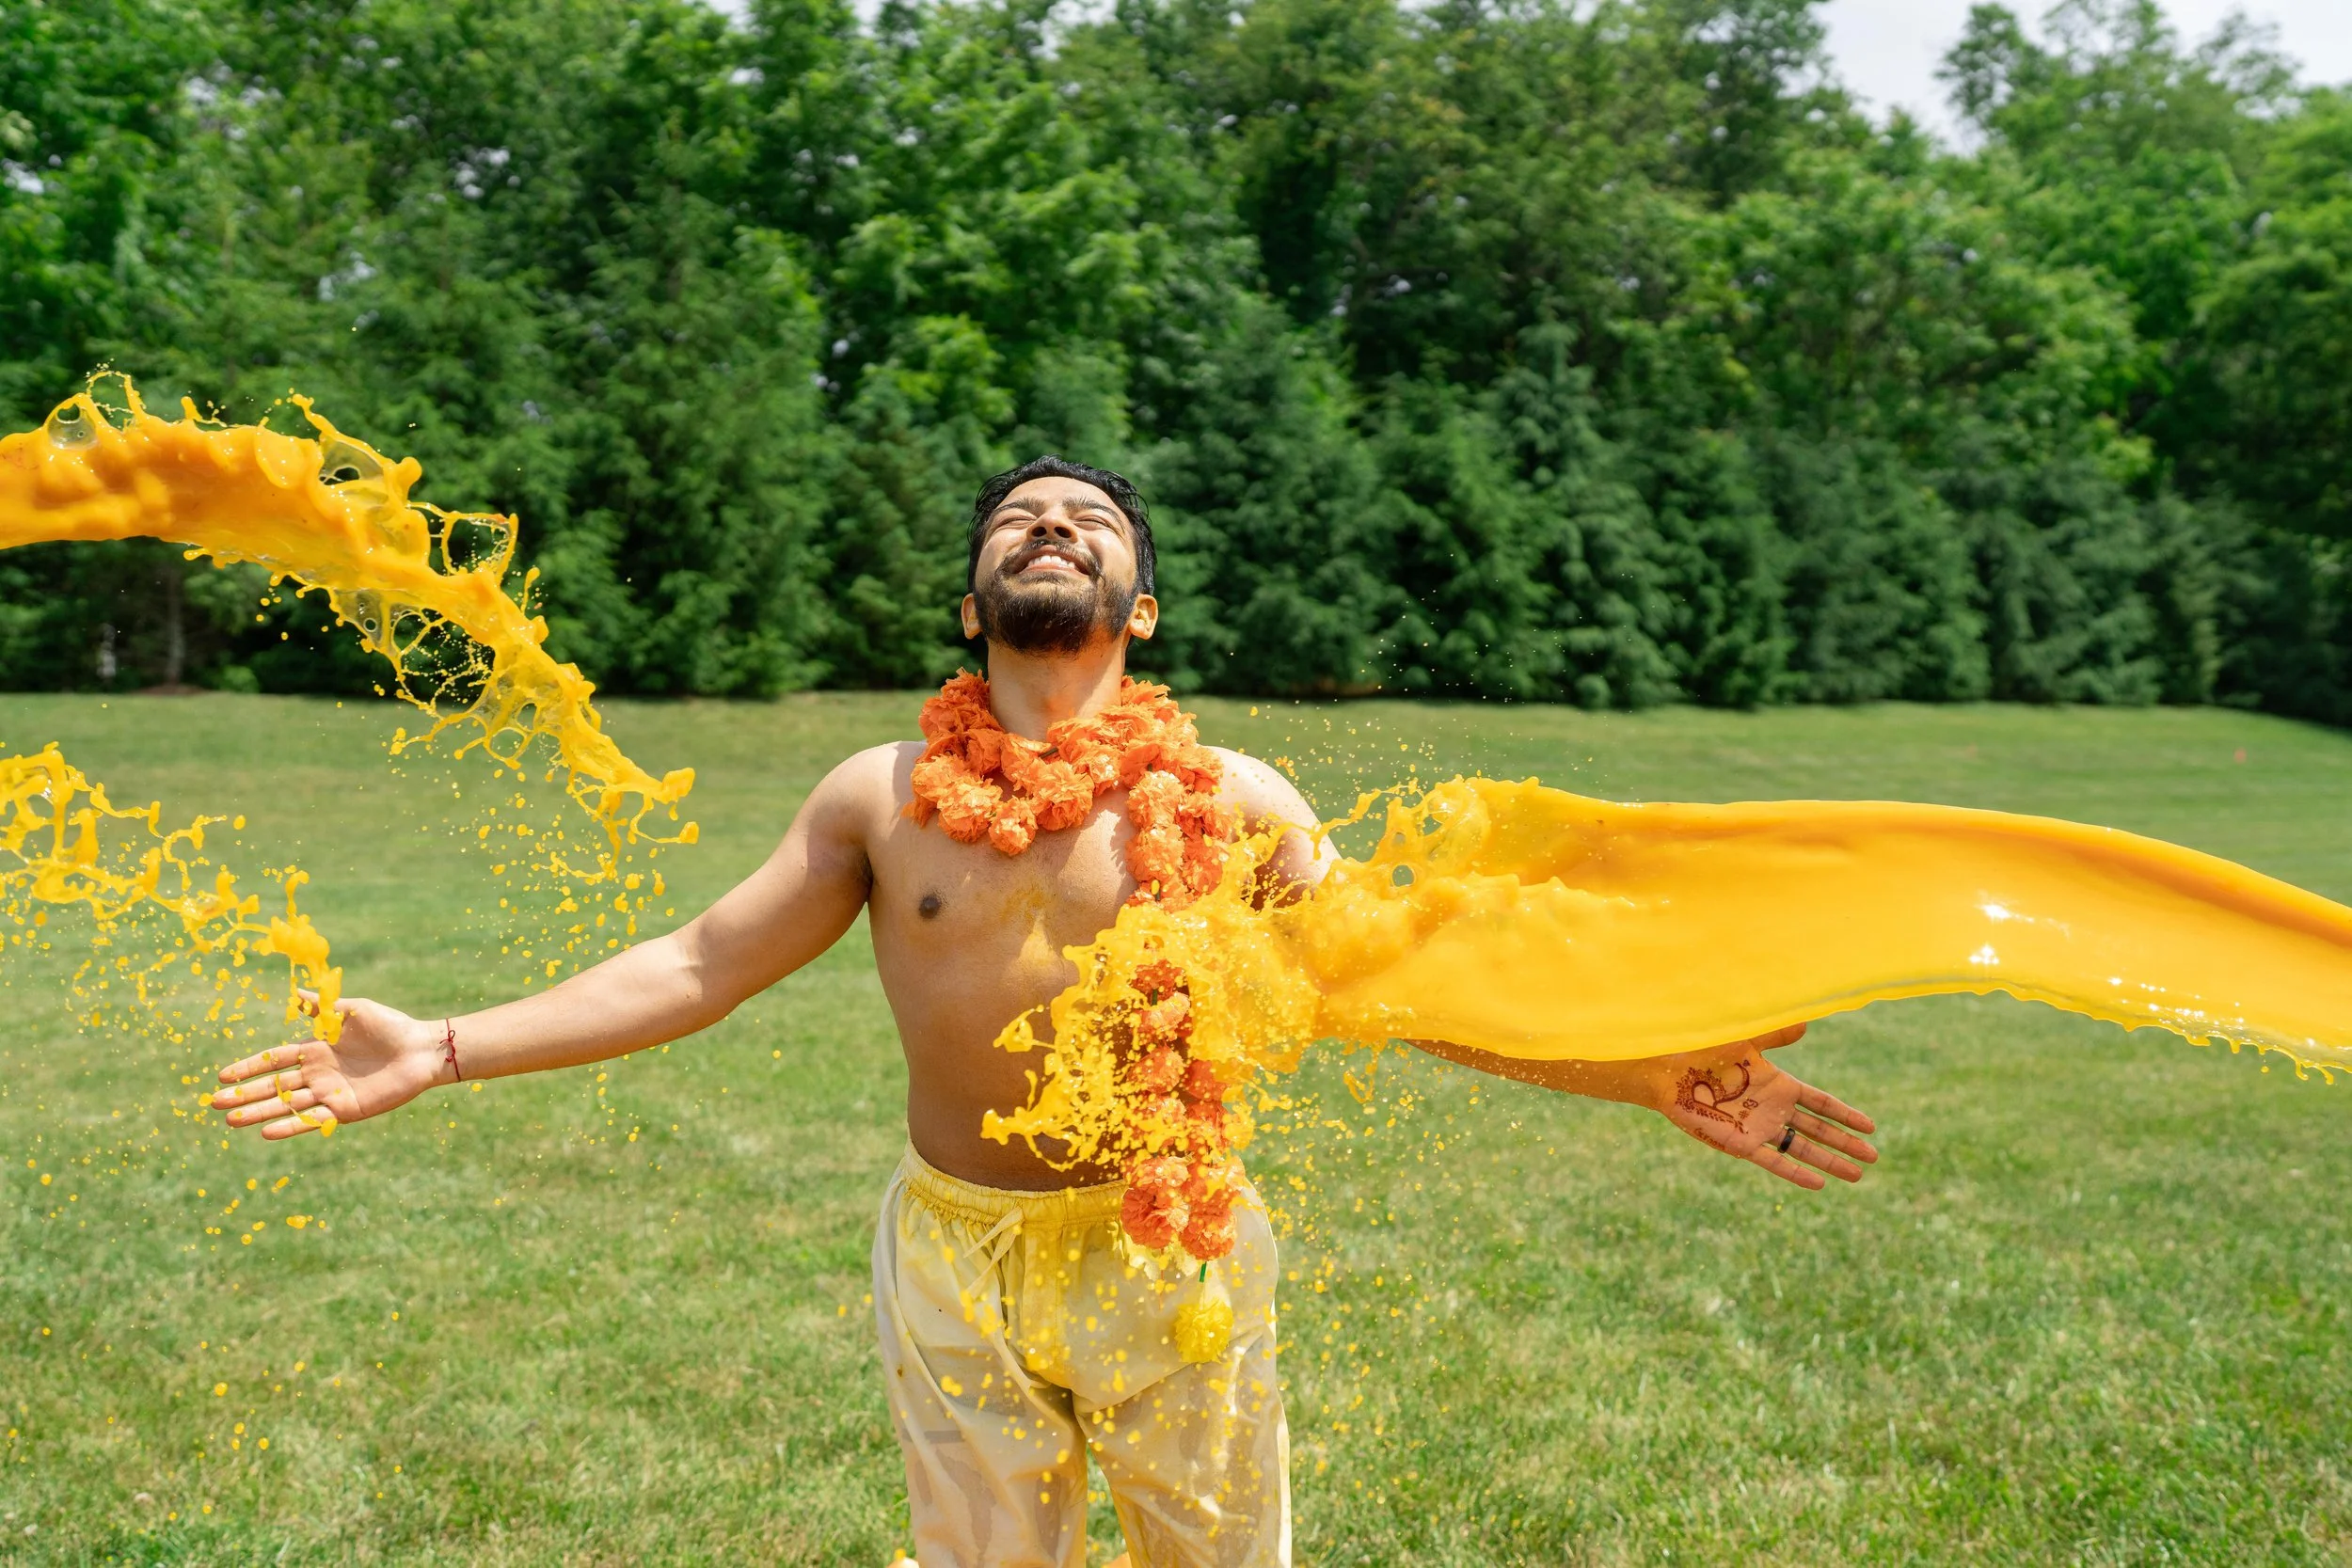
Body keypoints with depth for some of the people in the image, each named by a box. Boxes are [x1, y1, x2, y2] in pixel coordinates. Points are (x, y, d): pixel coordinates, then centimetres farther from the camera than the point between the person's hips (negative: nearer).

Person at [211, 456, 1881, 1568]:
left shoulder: (1232, 799, -3)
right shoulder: (880, 796, 1)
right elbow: (693, 970, 3)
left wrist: (1657, 1071, -12)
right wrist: (441, 1051, -3)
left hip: (1174, 1255, -1)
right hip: (954, 1257, 1)